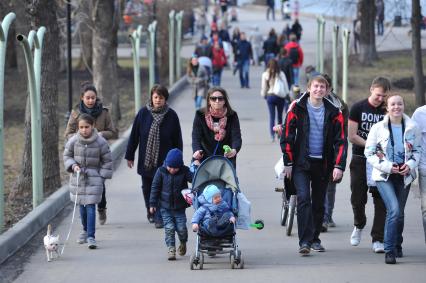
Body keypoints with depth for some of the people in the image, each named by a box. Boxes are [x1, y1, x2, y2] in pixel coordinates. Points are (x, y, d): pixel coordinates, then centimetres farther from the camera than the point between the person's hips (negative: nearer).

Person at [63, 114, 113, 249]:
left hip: (94, 179, -3)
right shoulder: (73, 141, -4)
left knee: (90, 207, -11)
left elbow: (107, 160, 2)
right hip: (78, 177, 3)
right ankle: (86, 230, 34)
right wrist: (73, 166, -9)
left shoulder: (100, 142, -8)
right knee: (82, 206, 12)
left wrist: (103, 176, -1)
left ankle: (91, 236, -11)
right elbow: (67, 156, 9)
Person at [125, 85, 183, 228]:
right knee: (147, 188, 14)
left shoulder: (171, 115, -5)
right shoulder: (143, 113, -4)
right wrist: (129, 156, 3)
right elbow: (134, 135, 2)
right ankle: (150, 212, 35)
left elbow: (177, 140, 1)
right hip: (145, 160, 2)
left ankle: (159, 217, -3)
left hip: (164, 160, -2)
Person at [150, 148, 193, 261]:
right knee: (169, 228, -5)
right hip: (165, 207, 0)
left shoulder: (184, 171, -5)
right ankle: (171, 249, 3)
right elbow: (155, 187, 0)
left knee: (181, 228, 1)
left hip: (179, 207, 0)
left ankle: (183, 244, 29)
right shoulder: (161, 171, -5)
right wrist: (152, 204, -1)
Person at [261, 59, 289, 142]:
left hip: (270, 96, 0)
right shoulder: (281, 74, -5)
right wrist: (287, 95, 9)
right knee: (279, 116, 14)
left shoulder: (265, 75, -3)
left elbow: (264, 87, 4)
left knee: (271, 116, 0)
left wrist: (264, 95, 20)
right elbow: (285, 86, -1)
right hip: (280, 97, 0)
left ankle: (272, 135, -11)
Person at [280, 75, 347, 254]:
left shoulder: (333, 113, 3)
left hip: (323, 164, 3)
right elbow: (287, 136, 0)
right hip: (301, 163, -3)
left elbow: (340, 141, 3)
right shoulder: (297, 109, -2)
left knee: (319, 203, 11)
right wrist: (288, 162, -4)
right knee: (304, 199, -15)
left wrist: (338, 166, -6)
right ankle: (304, 241, -18)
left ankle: (314, 238, 25)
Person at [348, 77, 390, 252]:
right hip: (360, 160, -1)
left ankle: (378, 239, 0)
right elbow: (352, 136, -7)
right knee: (358, 199, 2)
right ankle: (359, 225, 32)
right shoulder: (358, 108, -2)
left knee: (381, 200, -4)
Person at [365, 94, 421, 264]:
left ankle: (397, 246, 34)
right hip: (384, 176, -3)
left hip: (404, 175, 3)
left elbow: (417, 150, 11)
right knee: (394, 210, -20)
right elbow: (369, 153, -2)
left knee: (399, 213, 11)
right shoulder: (378, 128, -6)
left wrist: (410, 165, -9)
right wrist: (387, 167, -14)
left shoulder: (412, 128, 0)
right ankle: (389, 250, -13)